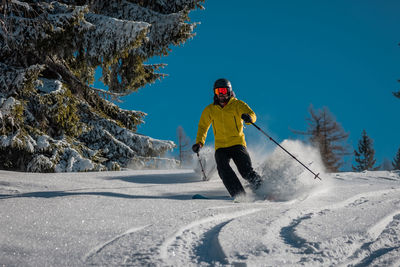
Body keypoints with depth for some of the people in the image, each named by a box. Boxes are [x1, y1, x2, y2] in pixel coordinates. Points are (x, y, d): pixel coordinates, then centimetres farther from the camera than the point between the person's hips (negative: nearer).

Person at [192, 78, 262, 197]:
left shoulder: (237, 104, 2)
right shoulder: (209, 110, 11)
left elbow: (252, 115, -13)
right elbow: (203, 127, 20)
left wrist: (248, 117, -38)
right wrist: (199, 142, 3)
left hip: (237, 144, -2)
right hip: (220, 147, 2)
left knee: (247, 171, -18)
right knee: (224, 170, -23)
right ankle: (239, 195, -26)